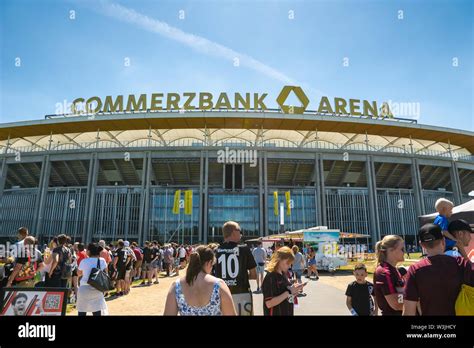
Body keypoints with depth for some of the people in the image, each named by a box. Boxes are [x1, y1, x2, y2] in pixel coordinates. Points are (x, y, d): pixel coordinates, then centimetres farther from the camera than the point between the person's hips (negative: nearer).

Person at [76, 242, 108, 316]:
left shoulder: (84, 261, -7)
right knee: (97, 310, 6)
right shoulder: (102, 261, -2)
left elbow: (79, 273, 9)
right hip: (97, 288, 2)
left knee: (82, 310, 8)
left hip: (84, 288, -2)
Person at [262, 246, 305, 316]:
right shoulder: (270, 278, -19)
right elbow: (269, 303, -25)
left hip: (288, 313, 8)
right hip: (276, 313, -8)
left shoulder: (283, 275, 5)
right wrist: (289, 292, -25)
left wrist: (295, 291, -4)